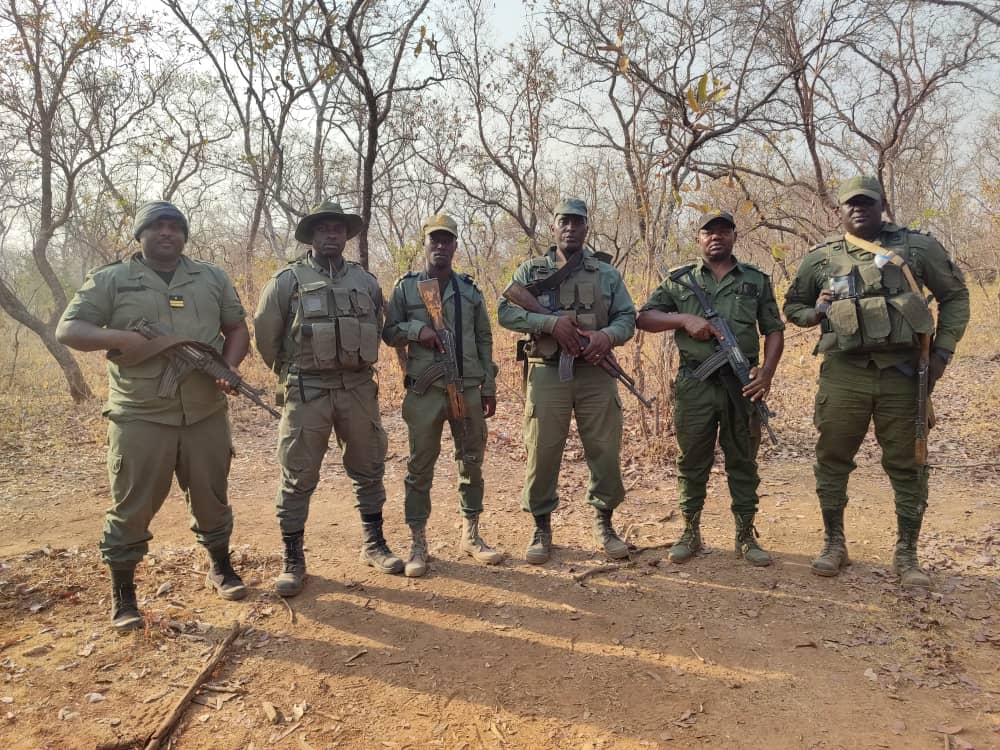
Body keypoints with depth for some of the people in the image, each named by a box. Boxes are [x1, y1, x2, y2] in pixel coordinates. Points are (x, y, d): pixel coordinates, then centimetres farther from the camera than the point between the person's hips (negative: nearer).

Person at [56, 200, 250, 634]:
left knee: (212, 498, 14)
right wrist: (120, 338, -18)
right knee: (131, 508, 4)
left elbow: (237, 329, 13)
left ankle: (220, 568, 35)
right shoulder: (110, 280, 2)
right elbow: (67, 330, 0)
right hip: (140, 418, -2)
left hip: (206, 415, 3)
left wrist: (229, 366, -6)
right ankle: (122, 595, 21)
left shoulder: (212, 278, 10)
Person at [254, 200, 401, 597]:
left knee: (369, 468, 12)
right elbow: (265, 333, 1)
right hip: (307, 391, -4)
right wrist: (291, 374, 9)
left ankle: (373, 544, 28)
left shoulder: (366, 280, 9)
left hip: (359, 387, 4)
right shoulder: (288, 279, -3)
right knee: (298, 477, 1)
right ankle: (293, 559, 14)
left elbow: (378, 329, 20)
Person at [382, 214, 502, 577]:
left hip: (468, 390, 3)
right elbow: (389, 332, 5)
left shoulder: (470, 289, 10)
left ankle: (470, 534, 23)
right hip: (425, 392, -2)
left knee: (472, 464, 9)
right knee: (420, 468, 3)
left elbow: (484, 341, 11)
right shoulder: (405, 287, 3)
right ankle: (418, 543, 13)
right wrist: (416, 329, -15)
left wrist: (489, 387, 7)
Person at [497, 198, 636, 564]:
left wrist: (608, 334, -14)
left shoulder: (607, 273, 12)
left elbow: (627, 316, 9)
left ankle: (604, 523, 23)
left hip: (596, 373, 2)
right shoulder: (531, 271, 8)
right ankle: (541, 528, 17)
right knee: (542, 452, 2)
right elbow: (506, 312, -2)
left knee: (606, 451, 4)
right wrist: (552, 322, -16)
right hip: (548, 373, -1)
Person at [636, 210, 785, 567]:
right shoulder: (679, 279, 9)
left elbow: (774, 329, 10)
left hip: (742, 384, 1)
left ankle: (746, 536, 20)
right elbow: (644, 318, 6)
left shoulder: (757, 279, 12)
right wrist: (685, 319, -10)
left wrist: (767, 370, -6)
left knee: (743, 462, 8)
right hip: (694, 386, 0)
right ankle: (690, 532, 19)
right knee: (692, 462, 7)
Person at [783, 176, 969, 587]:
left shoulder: (917, 245, 4)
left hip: (902, 372, 0)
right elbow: (792, 306, 18)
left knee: (907, 464, 6)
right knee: (832, 460, 5)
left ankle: (906, 553, 20)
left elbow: (954, 294, 11)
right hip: (843, 373, 1)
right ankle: (835, 543, 21)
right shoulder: (821, 258, 6)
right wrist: (817, 312, -5)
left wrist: (943, 349, 2)